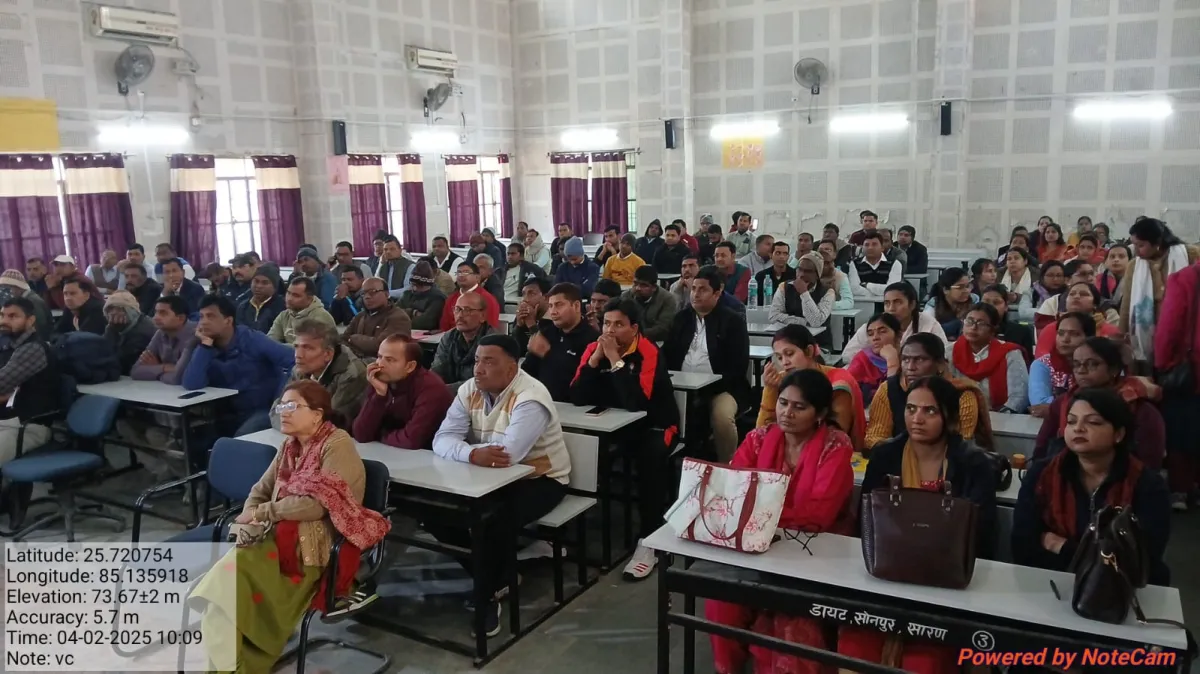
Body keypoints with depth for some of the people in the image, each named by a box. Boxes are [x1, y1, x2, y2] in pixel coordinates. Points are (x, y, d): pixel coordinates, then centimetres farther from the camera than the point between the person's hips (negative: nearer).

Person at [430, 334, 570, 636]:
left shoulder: (530, 398, -25)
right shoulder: (470, 390, -3)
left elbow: (509, 453, -38)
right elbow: (442, 440, -13)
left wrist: (466, 446, -23)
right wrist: (473, 453, -35)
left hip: (540, 479, -7)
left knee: (495, 520, -32)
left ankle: (487, 596, -7)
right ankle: (493, 570, 10)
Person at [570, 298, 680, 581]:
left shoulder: (648, 352, -20)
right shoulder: (593, 348, -4)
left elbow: (637, 404, -32)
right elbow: (577, 398, -12)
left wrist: (616, 360, -30)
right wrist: (595, 359, -21)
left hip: (653, 426, -5)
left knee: (650, 456, -35)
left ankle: (648, 541, -26)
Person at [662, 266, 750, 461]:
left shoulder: (733, 320, -1)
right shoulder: (682, 317, 15)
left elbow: (739, 365, -8)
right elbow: (668, 353, 14)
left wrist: (714, 386, -20)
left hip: (721, 388, -4)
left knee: (722, 417, -34)